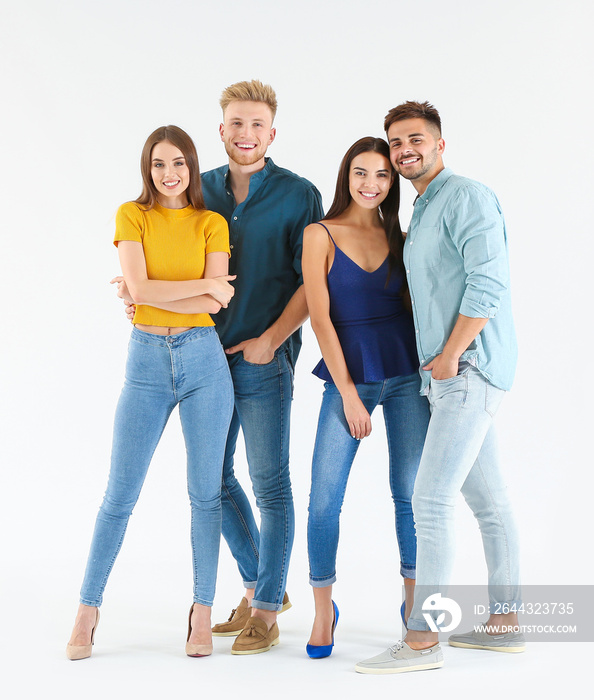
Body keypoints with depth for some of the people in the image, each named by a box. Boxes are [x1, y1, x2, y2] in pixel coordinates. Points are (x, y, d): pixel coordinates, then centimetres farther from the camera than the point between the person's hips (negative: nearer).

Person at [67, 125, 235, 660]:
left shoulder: (212, 224, 4)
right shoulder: (132, 215, 3)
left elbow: (215, 305, -7)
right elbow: (139, 287, -12)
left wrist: (152, 293, -9)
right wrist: (204, 284, -11)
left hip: (203, 359, 1)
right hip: (147, 361, 0)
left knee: (205, 492, 4)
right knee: (120, 494, 3)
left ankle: (203, 612, 15)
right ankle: (88, 608, 16)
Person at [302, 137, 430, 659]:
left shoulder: (399, 238, 9)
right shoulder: (320, 235, 0)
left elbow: (416, 304, 10)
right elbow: (320, 318, -5)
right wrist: (349, 393, -9)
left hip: (407, 375, 3)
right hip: (347, 376, -2)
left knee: (411, 493, 5)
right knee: (324, 499, -5)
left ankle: (414, 602, 22)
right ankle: (324, 610, 14)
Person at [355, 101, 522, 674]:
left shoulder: (466, 197, -9)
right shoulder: (423, 212, 21)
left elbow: (489, 281, -20)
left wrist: (450, 356, -17)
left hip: (469, 369, -10)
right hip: (449, 374, 10)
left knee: (430, 499, -13)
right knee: (487, 498, 13)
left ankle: (421, 639, -8)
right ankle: (505, 623, 21)